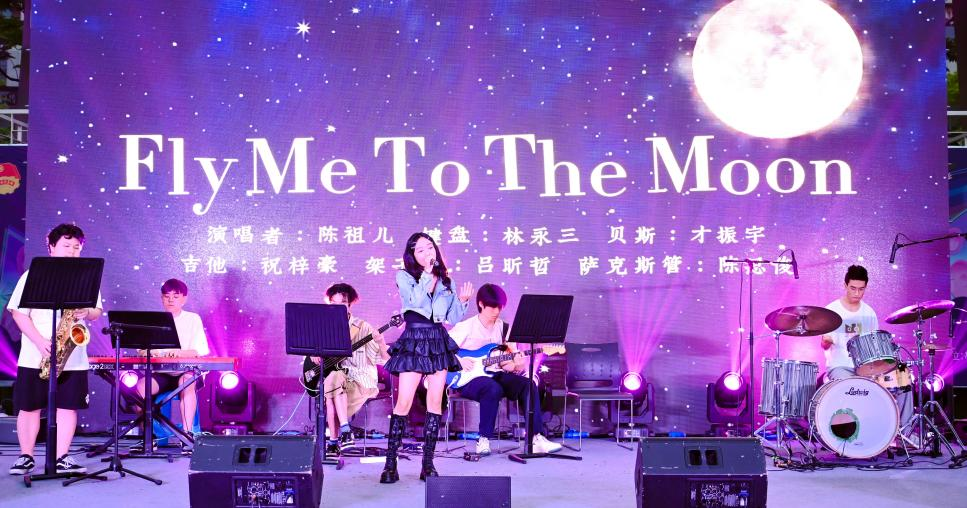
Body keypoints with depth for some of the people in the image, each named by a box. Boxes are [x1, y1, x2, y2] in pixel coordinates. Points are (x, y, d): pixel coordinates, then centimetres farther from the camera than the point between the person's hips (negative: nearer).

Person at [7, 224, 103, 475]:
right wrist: (39, 341, -17)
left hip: (73, 358, 2)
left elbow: (97, 311, 12)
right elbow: (18, 312, -5)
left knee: (68, 406, 1)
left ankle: (62, 458, 8)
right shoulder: (33, 275, 1)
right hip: (34, 357, -2)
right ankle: (25, 457, 18)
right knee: (29, 407, 5)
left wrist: (86, 313, -13)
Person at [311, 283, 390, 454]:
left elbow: (386, 358, -3)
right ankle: (344, 431, -36)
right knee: (333, 378, -34)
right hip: (333, 375, 2)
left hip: (360, 382, -2)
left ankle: (334, 439, -26)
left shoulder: (363, 327, 1)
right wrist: (314, 353, -1)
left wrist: (380, 341, -23)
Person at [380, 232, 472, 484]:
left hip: (439, 342, 4)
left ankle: (428, 463, 8)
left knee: (435, 402, 2)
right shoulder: (404, 276, 2)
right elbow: (416, 300, -17)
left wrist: (462, 300, -6)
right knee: (404, 402, -10)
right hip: (414, 342, -4)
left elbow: (453, 317, 11)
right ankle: (390, 463, -4)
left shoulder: (445, 281, 13)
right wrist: (427, 272, -13)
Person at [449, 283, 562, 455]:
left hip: (494, 374, 5)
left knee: (528, 385, -20)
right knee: (493, 389, -38)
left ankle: (536, 438, -19)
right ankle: (483, 440, -25)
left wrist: (516, 365, -12)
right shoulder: (466, 327, -4)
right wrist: (459, 361, -17)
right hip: (469, 379, -5)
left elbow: (507, 363, 10)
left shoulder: (504, 328, 10)